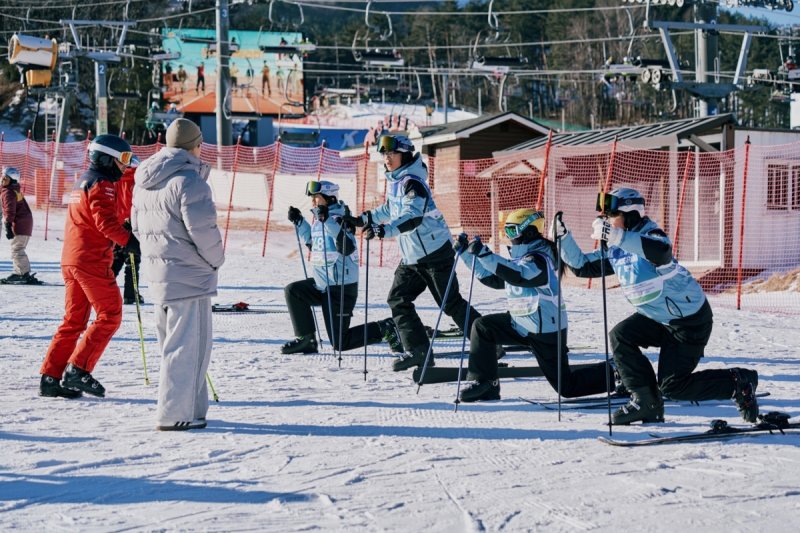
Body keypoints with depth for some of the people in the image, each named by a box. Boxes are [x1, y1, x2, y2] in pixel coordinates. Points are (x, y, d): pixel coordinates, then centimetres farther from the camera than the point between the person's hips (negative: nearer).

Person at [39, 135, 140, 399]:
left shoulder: (82, 182, 22)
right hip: (92, 260, -10)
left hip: (71, 259, 10)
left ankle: (51, 378, 6)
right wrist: (130, 241, -26)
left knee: (74, 320, 11)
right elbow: (106, 221, -21)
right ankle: (78, 370, -10)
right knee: (110, 316, -5)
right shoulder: (101, 184, -9)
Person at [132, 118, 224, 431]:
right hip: (188, 275, -9)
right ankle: (174, 414, -3)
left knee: (172, 343, 17)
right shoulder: (188, 180, -17)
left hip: (159, 273, 9)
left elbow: (137, 225, 19)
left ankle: (189, 408, 27)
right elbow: (203, 229, -20)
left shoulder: (144, 182, 11)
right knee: (187, 346, -4)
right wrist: (216, 259, -3)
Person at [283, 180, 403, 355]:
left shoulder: (339, 219, -18)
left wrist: (328, 222, -40)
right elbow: (312, 242, 28)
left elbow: (347, 248, -35)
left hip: (341, 289, -9)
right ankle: (306, 340, 10)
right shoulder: (320, 219, 9)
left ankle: (384, 329, 4)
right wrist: (299, 222, 17)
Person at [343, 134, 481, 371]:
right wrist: (362, 220, 23)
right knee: (398, 299, 1)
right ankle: (418, 351, 2)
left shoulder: (413, 183, -19)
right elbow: (389, 209, 27)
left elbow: (413, 218, -32)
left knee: (451, 303, -5)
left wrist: (385, 230, -43)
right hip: (411, 256, 9)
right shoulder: (394, 181, 9)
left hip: (435, 252, -9)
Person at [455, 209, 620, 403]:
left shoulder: (539, 259, -20)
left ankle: (614, 375, 14)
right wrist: (466, 253, 8)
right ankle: (484, 384, 0)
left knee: (567, 387, -4)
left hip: (546, 331, -9)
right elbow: (491, 278, 14)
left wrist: (484, 254, -46)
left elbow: (517, 275, -39)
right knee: (482, 327, -3)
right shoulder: (520, 258, 9)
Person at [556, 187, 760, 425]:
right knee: (620, 336, -12)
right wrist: (563, 237, -6)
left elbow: (661, 251, -46)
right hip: (656, 317, 8)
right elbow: (582, 266, 7)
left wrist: (616, 236, -53)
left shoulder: (649, 233, -22)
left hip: (690, 319, -8)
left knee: (671, 385, -9)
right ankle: (646, 402, -1)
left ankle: (739, 382, 8)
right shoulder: (615, 250, 4)